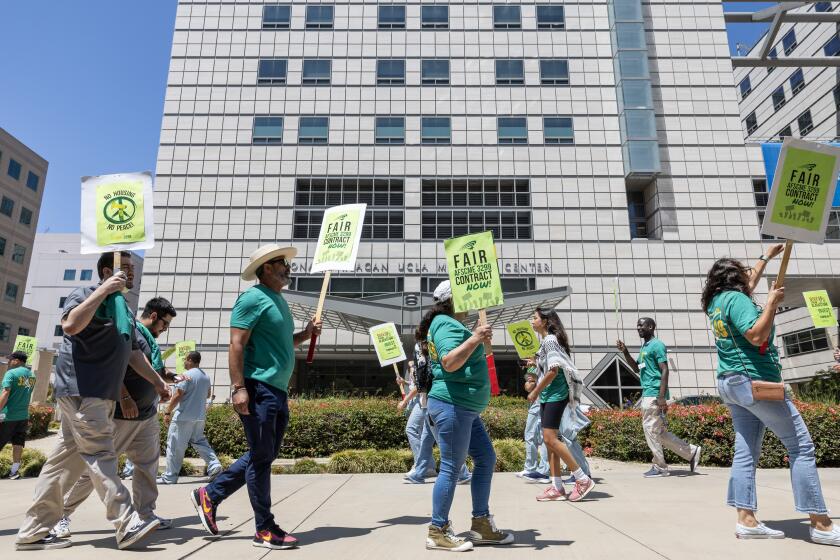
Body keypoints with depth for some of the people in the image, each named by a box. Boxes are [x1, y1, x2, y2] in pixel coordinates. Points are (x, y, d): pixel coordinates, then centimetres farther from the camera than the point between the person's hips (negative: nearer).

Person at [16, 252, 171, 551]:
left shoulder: (123, 308, 21)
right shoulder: (85, 294, -4)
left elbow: (133, 354, 25)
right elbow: (70, 325, -25)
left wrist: (157, 381, 21)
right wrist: (104, 289, -21)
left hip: (101, 395, 9)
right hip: (81, 391, -9)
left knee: (67, 459, 10)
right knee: (100, 456, -10)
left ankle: (33, 532, 17)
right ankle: (127, 526, -12)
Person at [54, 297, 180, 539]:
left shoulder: (150, 340, 15)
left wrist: (174, 377, 10)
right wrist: (124, 398, -25)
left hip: (147, 416, 9)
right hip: (120, 415, -9)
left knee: (148, 465, 9)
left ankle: (145, 514, 17)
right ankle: (63, 513, 17)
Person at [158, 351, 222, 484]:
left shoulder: (187, 375, -13)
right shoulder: (206, 376, 11)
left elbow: (177, 396, -16)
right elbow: (208, 394, 21)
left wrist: (167, 412, -10)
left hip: (184, 417, -7)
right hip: (200, 417, 7)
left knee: (175, 447, 2)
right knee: (199, 442, 16)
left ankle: (169, 477, 8)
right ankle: (214, 465, 2)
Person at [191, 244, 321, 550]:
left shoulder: (279, 300, 18)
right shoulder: (253, 298, -10)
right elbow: (236, 345, -16)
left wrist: (305, 334, 11)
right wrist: (239, 387, -22)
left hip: (278, 391, 10)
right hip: (258, 389, -10)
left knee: (262, 456, 17)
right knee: (261, 457, -1)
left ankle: (209, 495, 30)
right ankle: (265, 529, 11)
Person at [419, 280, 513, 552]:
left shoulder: (448, 324, 18)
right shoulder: (447, 325, -13)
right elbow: (449, 363, -28)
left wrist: (477, 339, 29)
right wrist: (475, 339, -31)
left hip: (465, 409, 11)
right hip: (452, 406, -11)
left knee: (486, 459, 12)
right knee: (452, 468, -4)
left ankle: (481, 525, 19)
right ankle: (437, 532, 8)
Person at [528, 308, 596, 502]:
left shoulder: (550, 340, -11)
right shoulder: (546, 341, 17)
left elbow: (553, 370, -18)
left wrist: (535, 391, -13)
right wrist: (536, 363, 11)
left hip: (555, 395, -10)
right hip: (547, 396, 10)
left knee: (550, 438, -12)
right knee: (549, 440, 7)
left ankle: (583, 479, -4)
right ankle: (557, 487, 11)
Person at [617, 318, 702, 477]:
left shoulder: (657, 345, -10)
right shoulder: (644, 347, 18)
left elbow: (665, 371, -16)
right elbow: (637, 368, 26)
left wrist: (662, 397, -22)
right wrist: (625, 352, 12)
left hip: (653, 394, -9)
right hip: (647, 393, 9)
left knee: (650, 429, -4)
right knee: (660, 432, 12)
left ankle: (659, 467, 6)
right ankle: (692, 452, 20)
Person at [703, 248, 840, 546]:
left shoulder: (717, 301, 14)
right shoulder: (736, 299, -13)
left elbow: (749, 285, 34)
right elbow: (757, 336, -24)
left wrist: (767, 257, 42)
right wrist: (772, 303, -15)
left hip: (732, 384, 9)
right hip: (755, 381, -9)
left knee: (746, 451, 5)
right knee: (801, 446, -2)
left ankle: (746, 520, 3)